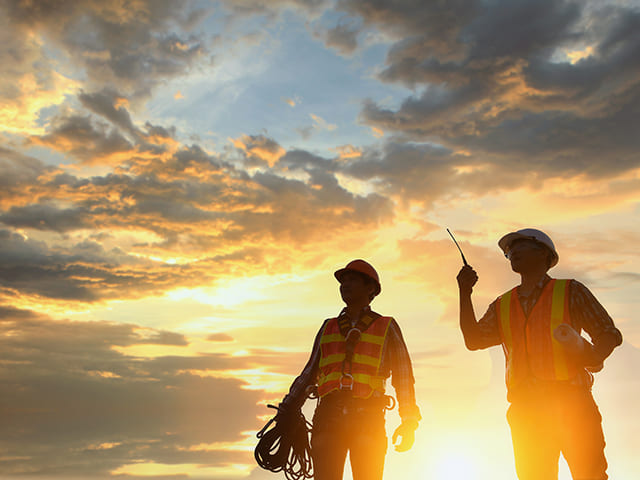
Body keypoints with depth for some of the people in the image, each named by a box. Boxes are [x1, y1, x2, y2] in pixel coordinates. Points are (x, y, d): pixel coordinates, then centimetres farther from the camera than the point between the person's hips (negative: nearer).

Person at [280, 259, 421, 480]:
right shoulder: (329, 328, 21)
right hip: (329, 415, 2)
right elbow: (309, 373, 21)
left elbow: (403, 375, 9)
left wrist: (409, 421, -1)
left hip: (367, 419, -2)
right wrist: (287, 410, 11)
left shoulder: (386, 327, 13)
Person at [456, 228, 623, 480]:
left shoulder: (569, 291, 9)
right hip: (525, 408, 4)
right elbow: (474, 340, 8)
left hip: (569, 401, -3)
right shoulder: (502, 305, 19)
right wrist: (465, 292, 1)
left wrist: (594, 357, -15)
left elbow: (609, 333, 8)